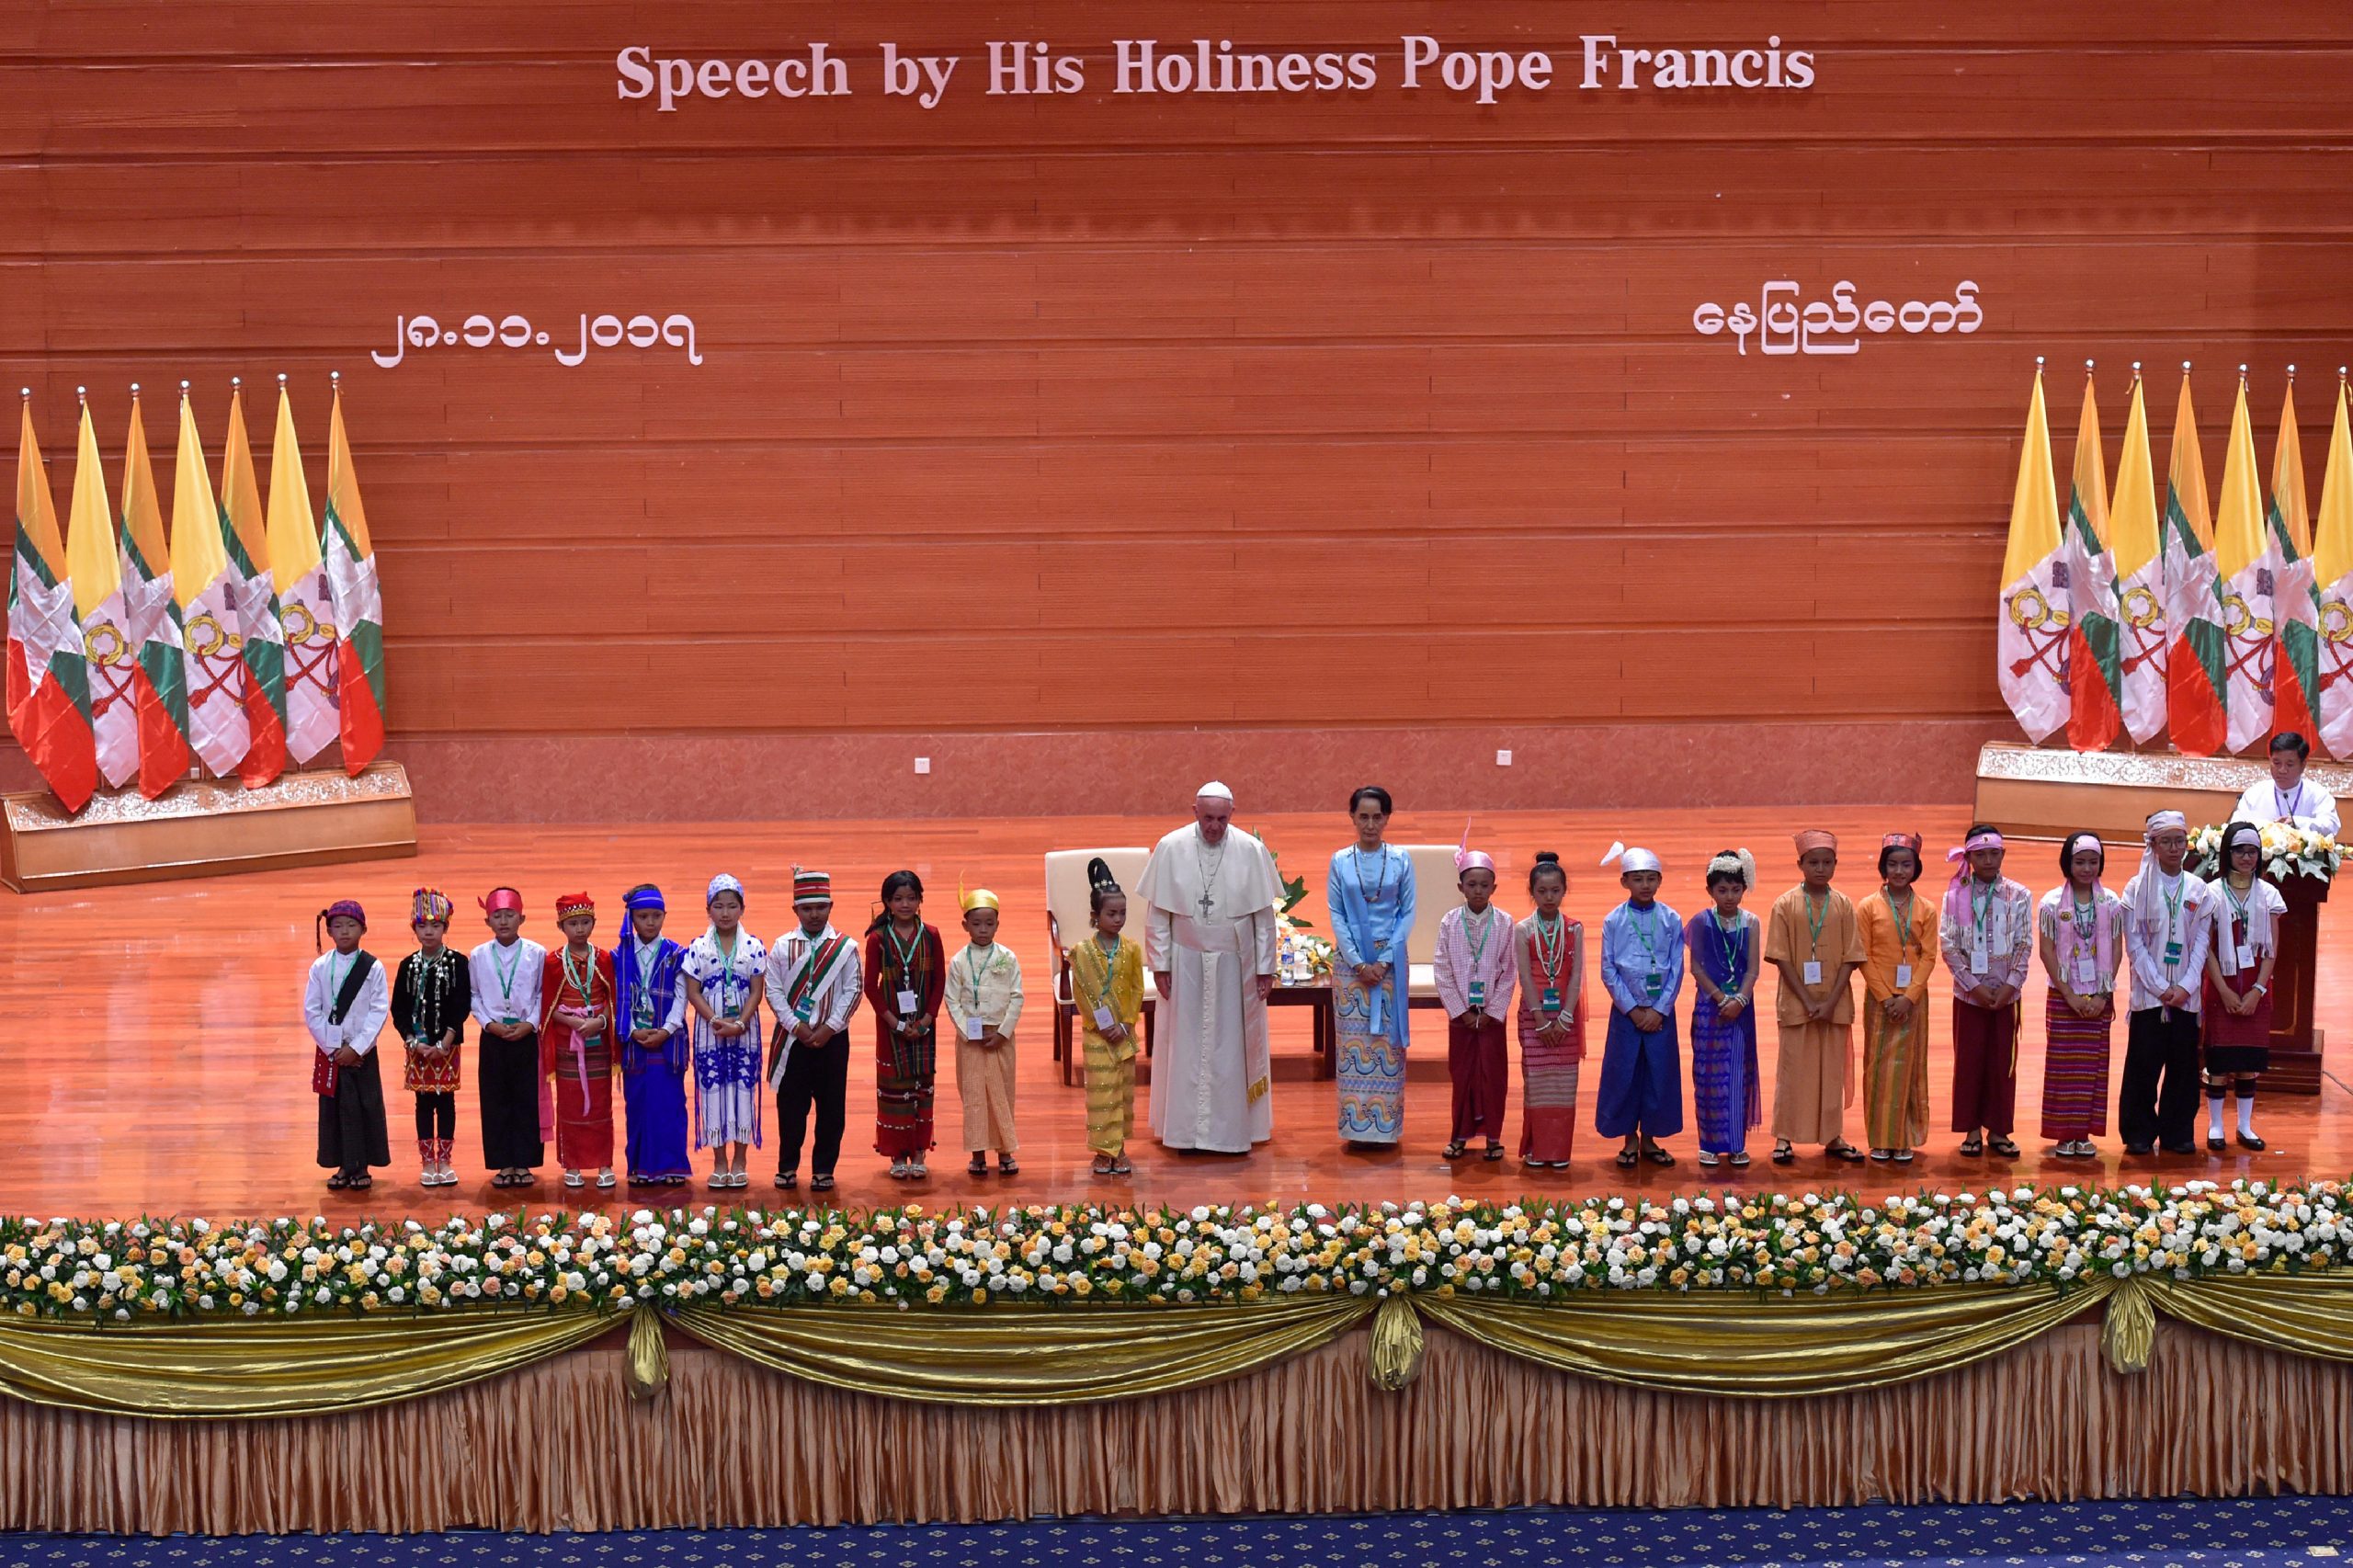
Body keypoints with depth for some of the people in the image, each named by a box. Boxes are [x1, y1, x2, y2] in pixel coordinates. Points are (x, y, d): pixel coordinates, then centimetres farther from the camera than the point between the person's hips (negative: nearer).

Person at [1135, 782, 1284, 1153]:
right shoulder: (1170, 848, -7)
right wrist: (1160, 964, -2)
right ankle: (1186, 1128, 16)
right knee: (1186, 1045, 6)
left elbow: (1264, 915, -1)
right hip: (1186, 961, 0)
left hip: (1234, 962, 0)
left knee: (1233, 1045, 6)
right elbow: (1157, 913, -1)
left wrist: (1265, 968, -1)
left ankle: (1233, 1128, 16)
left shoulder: (1251, 851, -7)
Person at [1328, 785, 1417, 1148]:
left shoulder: (1400, 861, 0)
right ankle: (1356, 1123, 7)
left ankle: (1386, 1122, 8)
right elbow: (1336, 915, 0)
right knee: (1352, 1042, 2)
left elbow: (1408, 914, 0)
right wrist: (1358, 963, -9)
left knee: (1388, 1041, 2)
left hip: (1390, 962, 0)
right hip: (1350, 962, 0)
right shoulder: (1340, 862, 1)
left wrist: (1385, 960, -10)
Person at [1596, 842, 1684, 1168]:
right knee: (1624, 1073, 3)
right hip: (1625, 1010, -1)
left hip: (1661, 1011, 1)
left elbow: (1677, 969, -1)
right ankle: (1629, 1139, 15)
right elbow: (1608, 970, -3)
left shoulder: (1671, 920, -1)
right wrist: (1632, 1009, -8)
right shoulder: (1614, 920, -3)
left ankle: (1650, 1139, 17)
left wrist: (1659, 1010, -7)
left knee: (1660, 1073, 5)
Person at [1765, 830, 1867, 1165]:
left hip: (1835, 1005, 2)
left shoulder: (1843, 905, 2)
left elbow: (1850, 959, 0)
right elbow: (1781, 958, -6)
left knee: (1833, 1071, 7)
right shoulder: (1785, 905, -3)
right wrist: (1808, 1002, -12)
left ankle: (1833, 1137, 16)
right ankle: (1784, 1138, 9)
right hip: (1796, 1003, -2)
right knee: (1793, 1070, 2)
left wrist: (1831, 1002, -11)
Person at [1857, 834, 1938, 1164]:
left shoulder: (1926, 911, 3)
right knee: (1879, 1066, 2)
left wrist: (1909, 997, -12)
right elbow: (1864, 957, -3)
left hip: (1913, 999, 1)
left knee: (1908, 1068, 4)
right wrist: (1885, 997, -11)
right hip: (1878, 998, -1)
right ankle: (1880, 1140, 8)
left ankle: (1905, 1140, 10)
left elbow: (1928, 958, -1)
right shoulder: (1868, 907, -1)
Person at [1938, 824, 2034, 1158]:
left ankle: (1998, 1130, 15)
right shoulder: (1956, 895, -2)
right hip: (1969, 992, -1)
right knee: (1969, 1060, 4)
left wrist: (2011, 984, -10)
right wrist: (1973, 985, -11)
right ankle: (1972, 1130, 13)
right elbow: (1949, 945, -5)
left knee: (2003, 1062, 5)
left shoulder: (2019, 895, 1)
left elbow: (2025, 944, -1)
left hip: (2006, 993, 1)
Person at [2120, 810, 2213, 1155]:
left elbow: (2201, 942, 5)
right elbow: (2135, 945, -4)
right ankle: (2139, 1133, 8)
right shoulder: (2138, 888, -1)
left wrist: (2185, 986, -7)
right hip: (2148, 993, -2)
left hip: (2186, 994, 2)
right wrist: (2161, 988, -10)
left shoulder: (2198, 890, 6)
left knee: (2184, 1066, 4)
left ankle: (2177, 1132, 13)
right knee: (2144, 1065, -1)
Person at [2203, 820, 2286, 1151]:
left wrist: (2258, 991, -8)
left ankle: (2245, 1126, 13)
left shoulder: (2269, 895, 5)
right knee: (2219, 1058, -1)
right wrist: (2225, 991, -11)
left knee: (2250, 1058, 4)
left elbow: (2272, 949, 2)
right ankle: (2215, 1126, 7)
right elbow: (2206, 948, -5)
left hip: (2256, 992, 2)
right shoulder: (2213, 893, -2)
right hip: (2222, 989, -2)